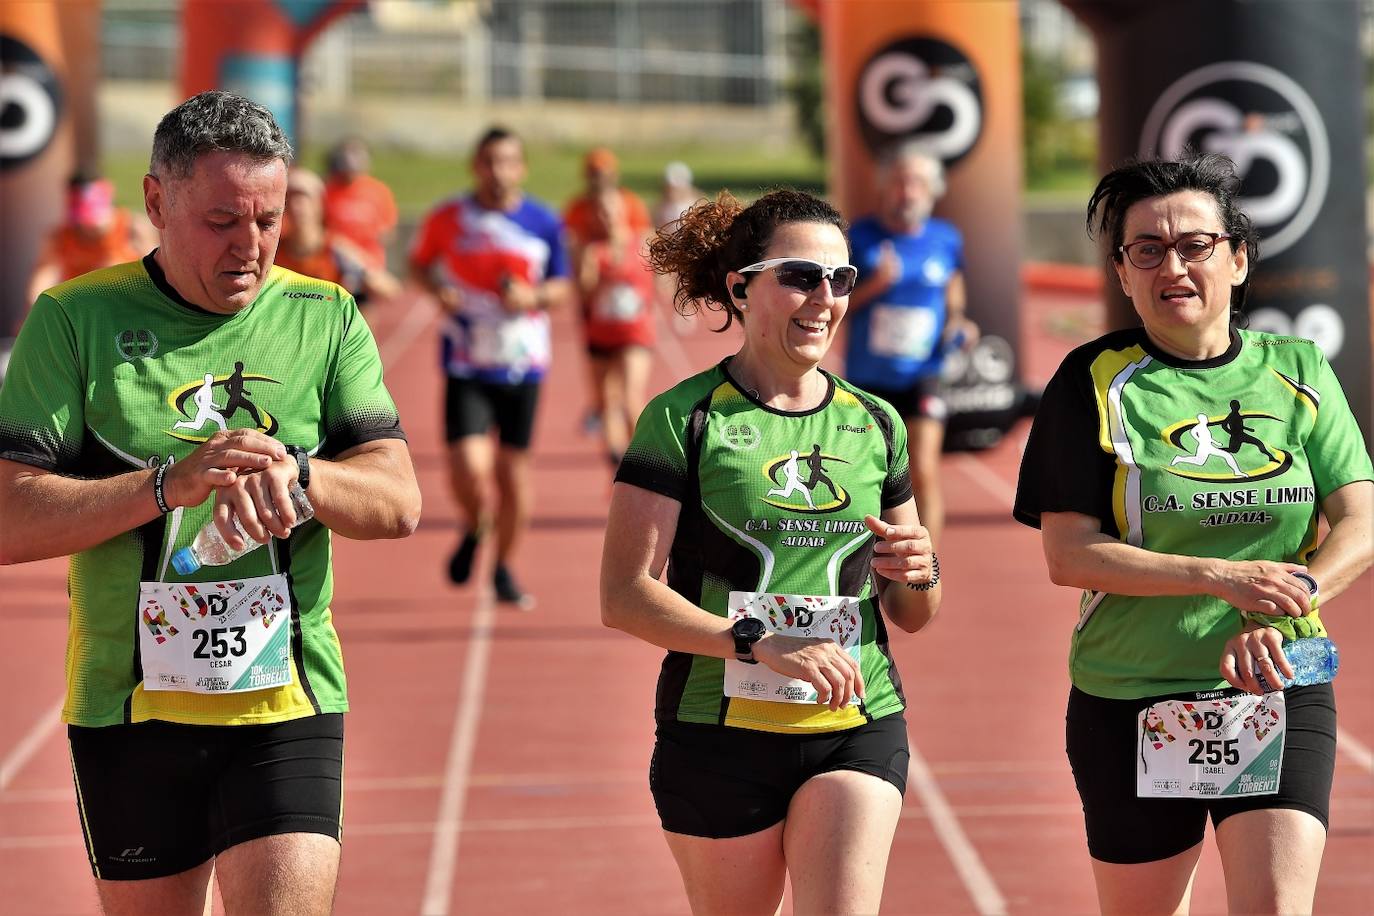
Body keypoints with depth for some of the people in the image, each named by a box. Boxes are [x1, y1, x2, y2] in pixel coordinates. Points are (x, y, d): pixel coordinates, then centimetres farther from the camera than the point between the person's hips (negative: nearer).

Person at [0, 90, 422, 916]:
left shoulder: (326, 319, 6)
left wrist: (292, 469, -22)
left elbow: (399, 503, -1)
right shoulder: (74, 320, -1)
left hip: (287, 703, 0)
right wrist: (170, 485, -23)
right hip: (128, 710, 0)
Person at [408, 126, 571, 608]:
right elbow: (419, 262, 14)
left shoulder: (543, 223, 0)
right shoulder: (447, 218, -3)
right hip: (466, 365, -1)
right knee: (469, 470, -14)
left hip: (523, 365, 1)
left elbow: (563, 287, 9)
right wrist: (437, 288, -7)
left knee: (514, 469, 7)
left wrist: (533, 297, -13)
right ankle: (474, 530, 20)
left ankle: (504, 568, 27)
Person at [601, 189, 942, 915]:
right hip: (718, 737, -2)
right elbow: (624, 596, -11)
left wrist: (918, 575, -5)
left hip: (858, 728, 3)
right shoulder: (684, 419, -3)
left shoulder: (875, 424, 12)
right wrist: (762, 645, -21)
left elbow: (912, 615, 19)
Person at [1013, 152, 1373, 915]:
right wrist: (1223, 578, -21)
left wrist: (1284, 605, -20)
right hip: (1131, 708, -1)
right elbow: (1068, 557, -10)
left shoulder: (1298, 372, 5)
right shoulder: (1095, 383, -3)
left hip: (1279, 700, 1)